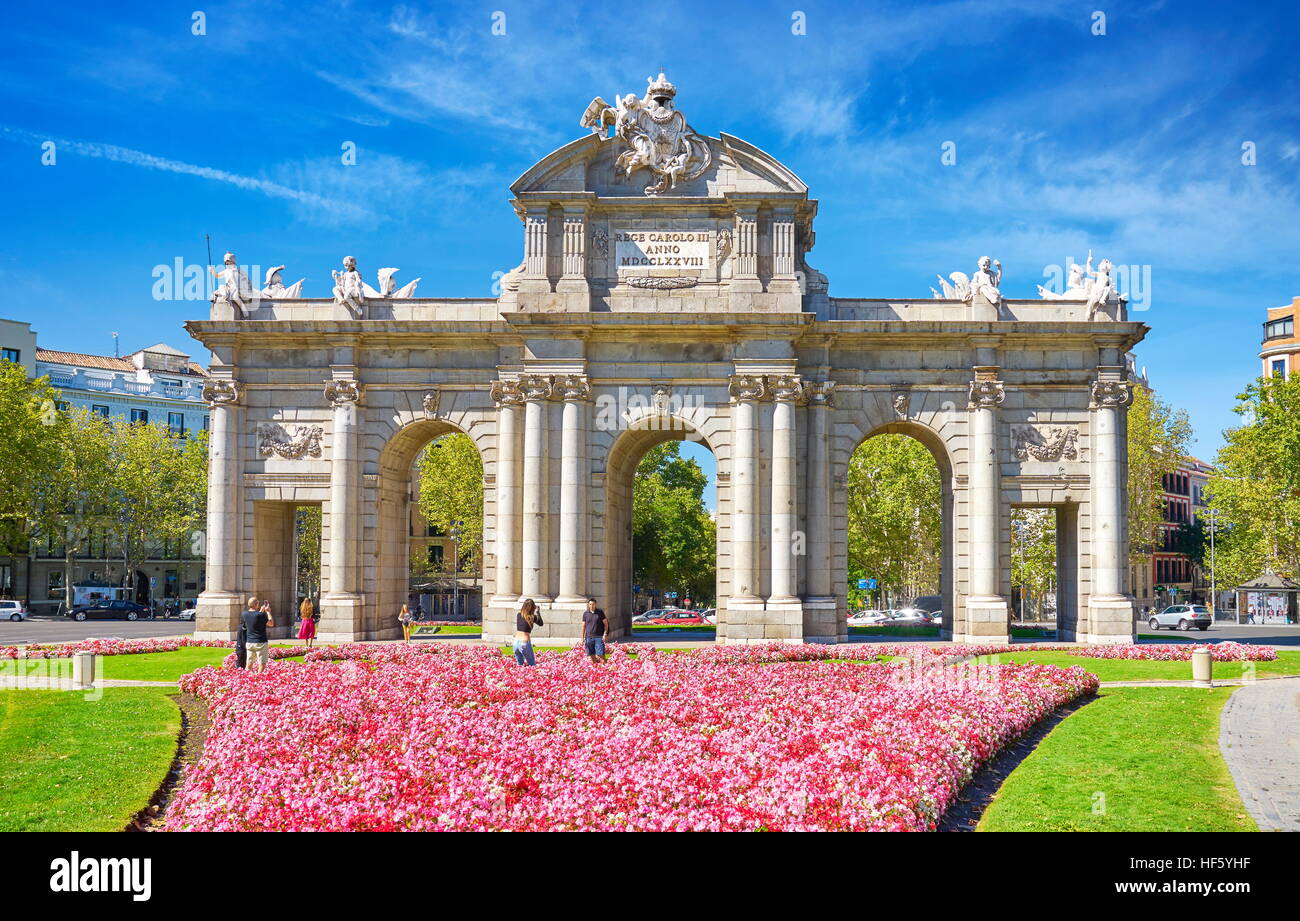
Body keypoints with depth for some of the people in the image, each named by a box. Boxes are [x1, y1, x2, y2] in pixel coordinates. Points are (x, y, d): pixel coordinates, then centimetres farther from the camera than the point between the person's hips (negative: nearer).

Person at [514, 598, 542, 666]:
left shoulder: (518, 615, 4)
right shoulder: (532, 617, -9)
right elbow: (541, 624, 10)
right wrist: (538, 612, 18)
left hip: (516, 642, 5)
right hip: (525, 643, -5)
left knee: (520, 665, 17)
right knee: (532, 665, 6)